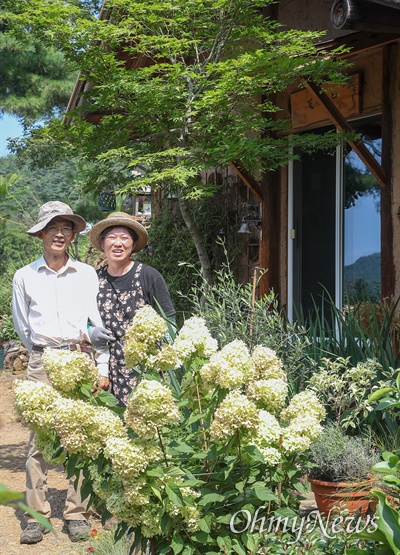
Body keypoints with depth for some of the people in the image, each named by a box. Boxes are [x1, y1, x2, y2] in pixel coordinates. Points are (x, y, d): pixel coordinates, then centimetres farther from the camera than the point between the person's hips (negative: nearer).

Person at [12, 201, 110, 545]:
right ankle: (37, 515, 5)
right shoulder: (24, 277, 8)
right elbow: (22, 326, 17)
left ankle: (77, 513, 9)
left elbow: (99, 323, 6)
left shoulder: (87, 275, 7)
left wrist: (102, 369, 2)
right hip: (41, 363, 0)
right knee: (38, 439, -2)